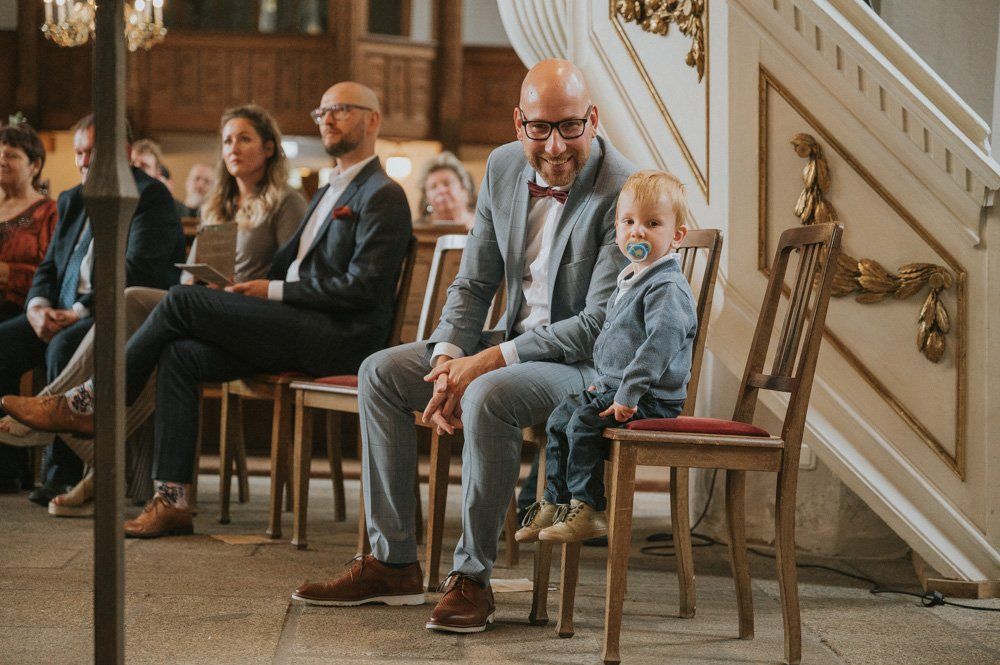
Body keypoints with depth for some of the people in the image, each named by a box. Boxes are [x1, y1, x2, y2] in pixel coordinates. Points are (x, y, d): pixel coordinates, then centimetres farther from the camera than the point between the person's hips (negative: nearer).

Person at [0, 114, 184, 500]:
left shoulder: (150, 196, -6)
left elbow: (137, 272, -18)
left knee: (65, 347, -35)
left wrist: (78, 313, -22)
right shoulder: (72, 200, 20)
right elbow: (49, 267, 18)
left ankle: (64, 474, -27)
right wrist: (38, 307, -5)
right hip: (64, 313, 8)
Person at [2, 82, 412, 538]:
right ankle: (171, 499, -14)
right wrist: (250, 287, 4)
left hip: (342, 337, -9)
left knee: (182, 301, -15)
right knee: (179, 355, -11)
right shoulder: (328, 193, 27)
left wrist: (275, 291, -11)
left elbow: (361, 287, -15)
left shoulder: (383, 196, -5)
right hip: (300, 330, 9)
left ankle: (85, 406, -3)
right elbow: (284, 263, 25)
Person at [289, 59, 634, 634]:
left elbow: (600, 325, -24)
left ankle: (472, 576, -20)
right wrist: (448, 359, -12)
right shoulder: (504, 167, 2)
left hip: (592, 365, -8)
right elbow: (473, 282, 7)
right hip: (515, 344, 8)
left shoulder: (625, 193, -21)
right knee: (380, 372, -1)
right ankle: (393, 563, 2)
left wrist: (489, 361, -25)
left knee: (488, 396, -35)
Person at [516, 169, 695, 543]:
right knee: (561, 417, 11)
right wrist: (604, 381, 20)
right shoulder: (630, 281, 15)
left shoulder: (667, 287, -18)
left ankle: (588, 510, -15)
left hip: (651, 399, -10)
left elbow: (663, 340, -31)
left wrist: (629, 392, -33)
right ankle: (555, 503, 19)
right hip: (614, 386, 10)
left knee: (584, 423, -23)